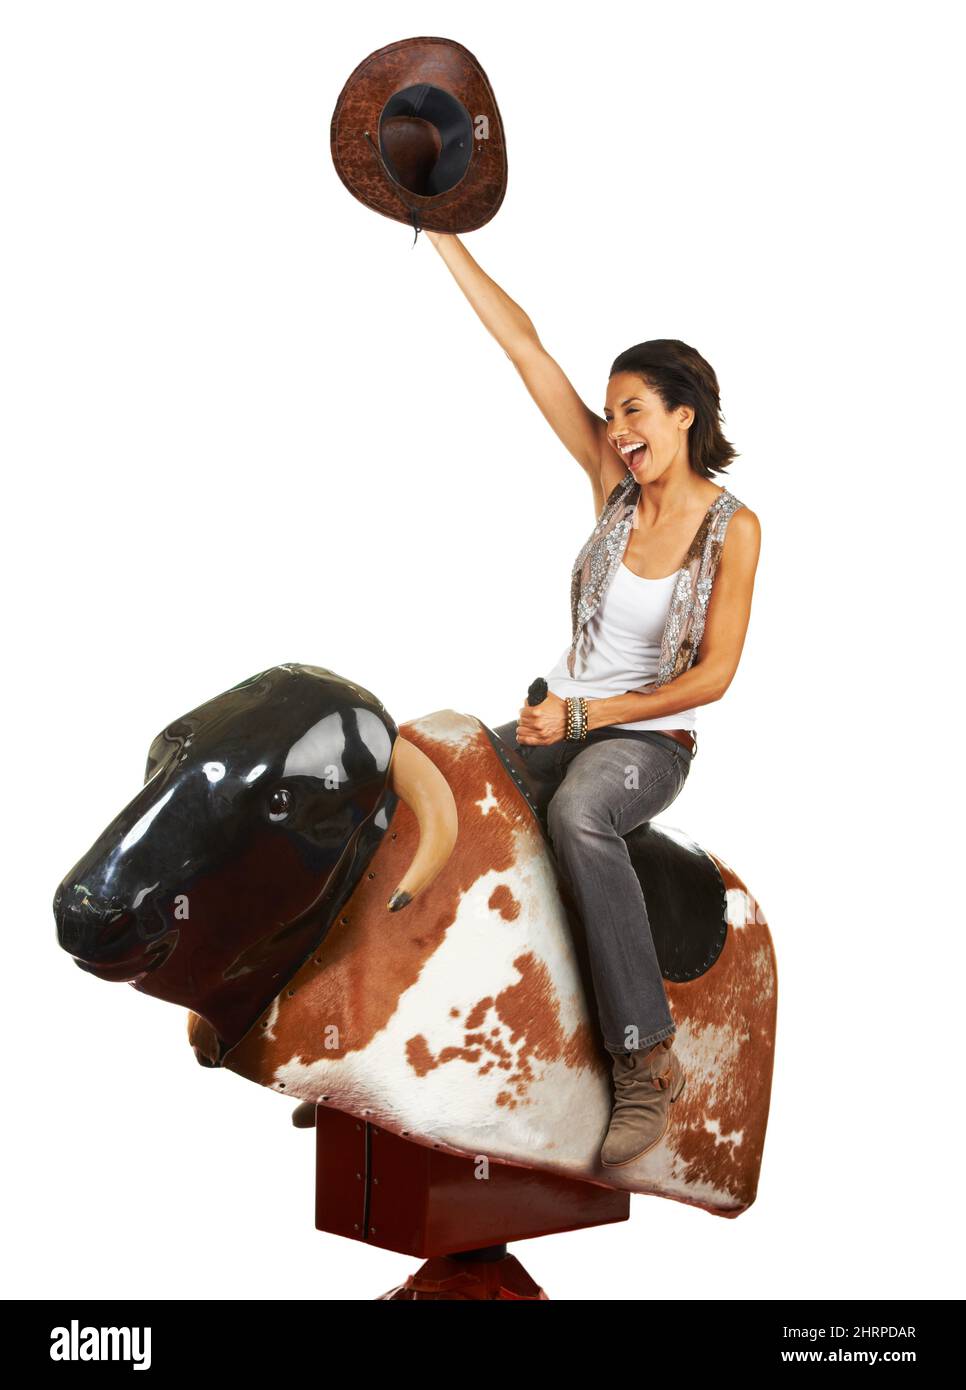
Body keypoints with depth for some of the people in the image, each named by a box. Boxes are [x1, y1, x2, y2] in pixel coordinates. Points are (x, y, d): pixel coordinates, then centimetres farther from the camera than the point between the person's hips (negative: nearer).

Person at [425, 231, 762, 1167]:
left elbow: (713, 675, -10)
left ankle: (648, 1060, -32)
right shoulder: (611, 482, 3)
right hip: (562, 720, 5)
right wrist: (442, 237, -1)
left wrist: (583, 715, -16)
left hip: (652, 739, -5)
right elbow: (525, 349, 0)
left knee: (577, 810, -37)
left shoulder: (734, 527, -8)